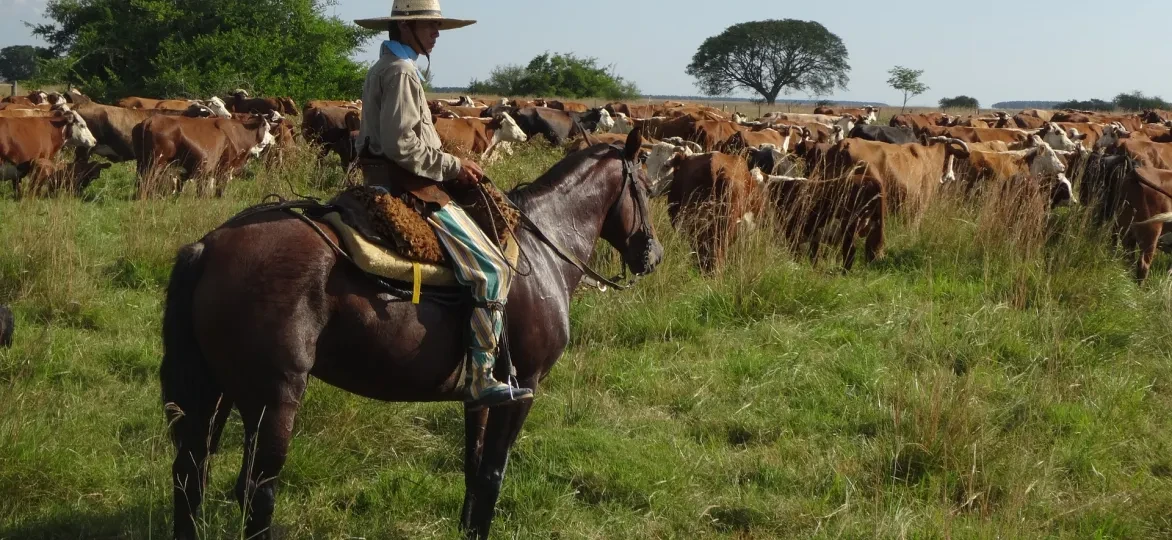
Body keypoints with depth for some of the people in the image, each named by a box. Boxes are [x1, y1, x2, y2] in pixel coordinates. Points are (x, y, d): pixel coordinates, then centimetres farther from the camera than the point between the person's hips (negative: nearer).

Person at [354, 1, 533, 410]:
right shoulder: (401, 72, -14)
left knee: (486, 268, 23)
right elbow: (400, 145, -23)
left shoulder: (383, 69, 18)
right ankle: (481, 379, -19)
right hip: (410, 189, -11)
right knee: (491, 269, -16)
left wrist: (451, 166, 15)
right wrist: (453, 166, -15)